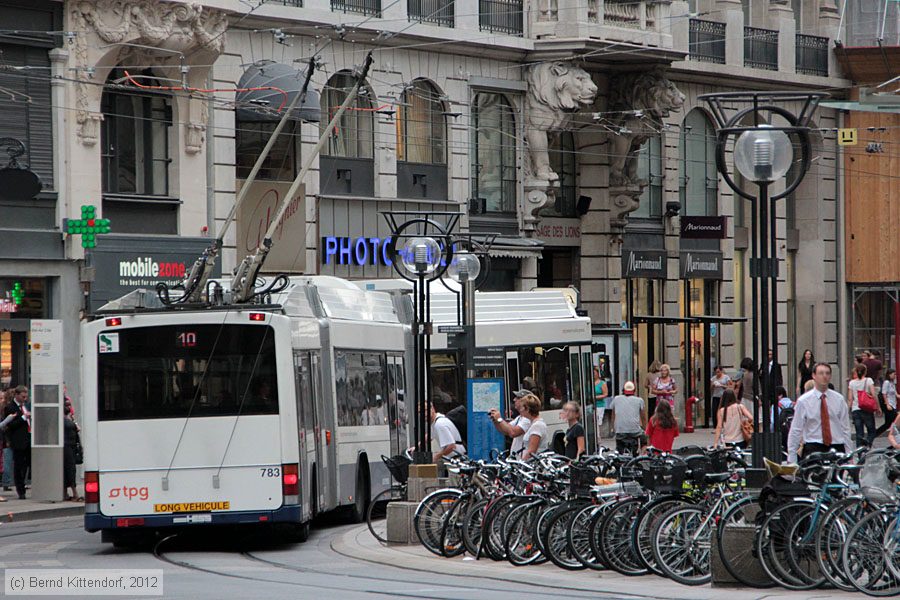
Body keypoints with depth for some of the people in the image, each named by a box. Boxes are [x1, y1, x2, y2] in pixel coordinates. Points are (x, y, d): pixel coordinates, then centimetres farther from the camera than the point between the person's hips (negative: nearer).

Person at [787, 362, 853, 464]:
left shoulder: (839, 399, 8)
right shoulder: (803, 401, 2)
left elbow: (845, 428, 10)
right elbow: (796, 430, 2)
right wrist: (791, 458, 0)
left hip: (837, 448, 2)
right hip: (813, 449, -2)